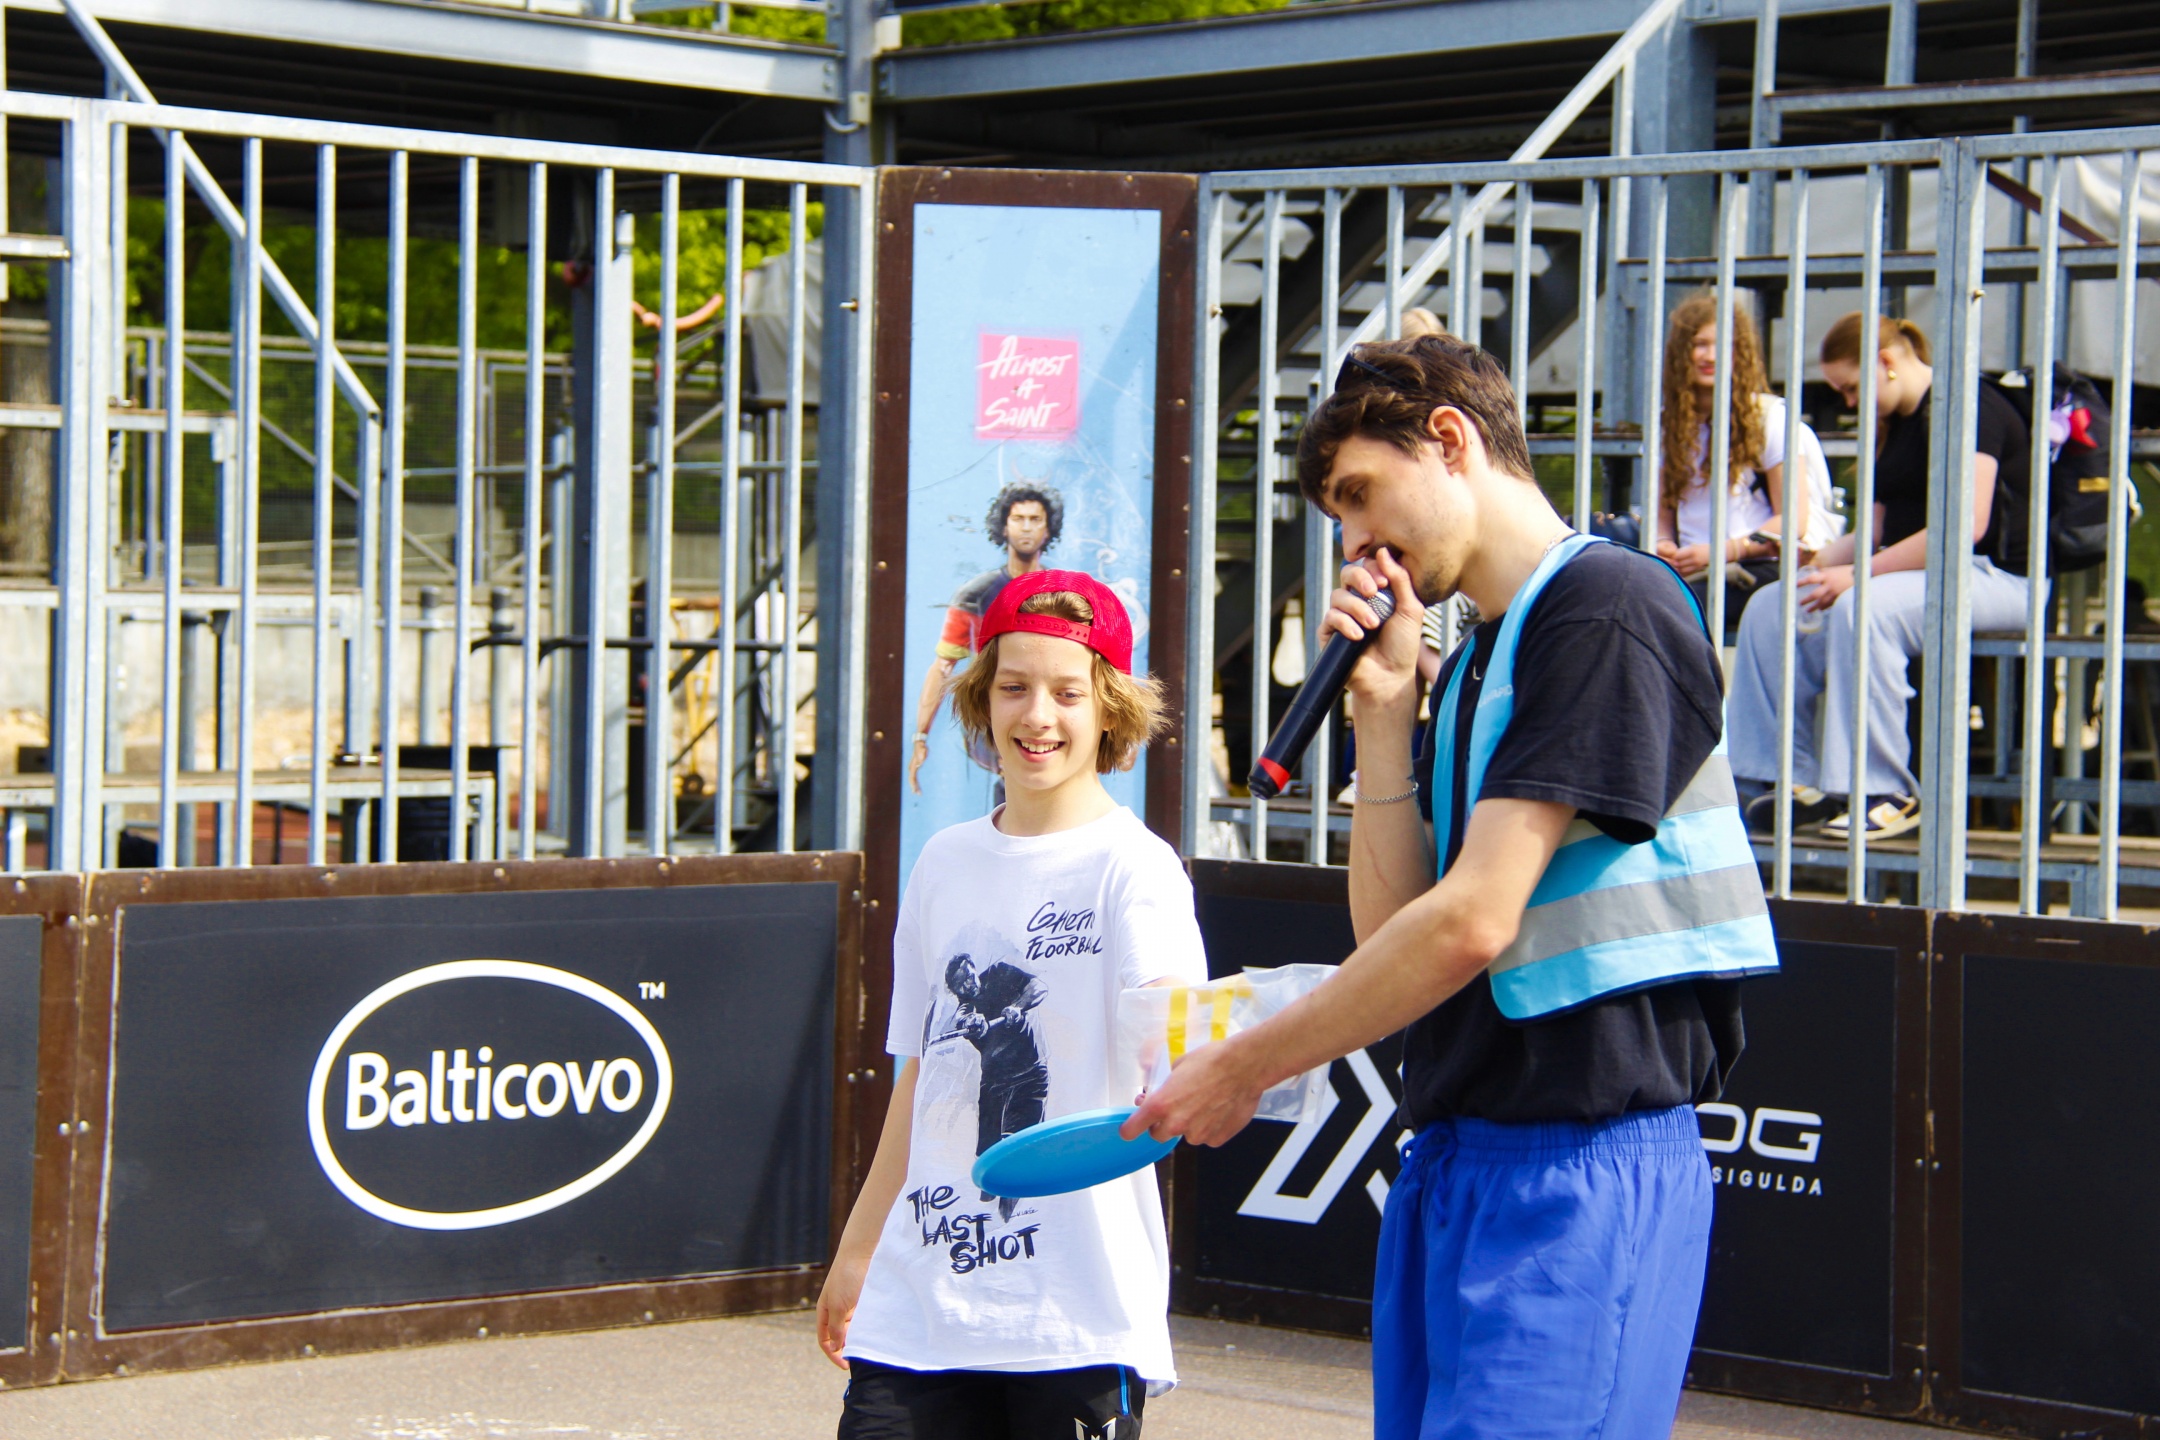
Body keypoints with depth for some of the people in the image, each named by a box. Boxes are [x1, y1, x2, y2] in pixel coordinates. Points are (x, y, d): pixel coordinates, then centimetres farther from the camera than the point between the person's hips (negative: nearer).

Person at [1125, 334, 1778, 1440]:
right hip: (1454, 1161, 9)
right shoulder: (1473, 664, 20)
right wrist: (1383, 713, 5)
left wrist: (1242, 1070, -9)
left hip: (1582, 1169, -9)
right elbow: (1391, 931, 13)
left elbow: (1473, 923, -18)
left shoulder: (1606, 608, -10)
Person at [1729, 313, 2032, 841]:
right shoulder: (1892, 425, 16)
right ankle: (1801, 777, -6)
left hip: (1997, 578, -10)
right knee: (1769, 609, -5)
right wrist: (1823, 560, 0)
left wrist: (1859, 572, -24)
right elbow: (1879, 530, 20)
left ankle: (1885, 793, -28)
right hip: (1914, 570, 10)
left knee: (1862, 609, -36)